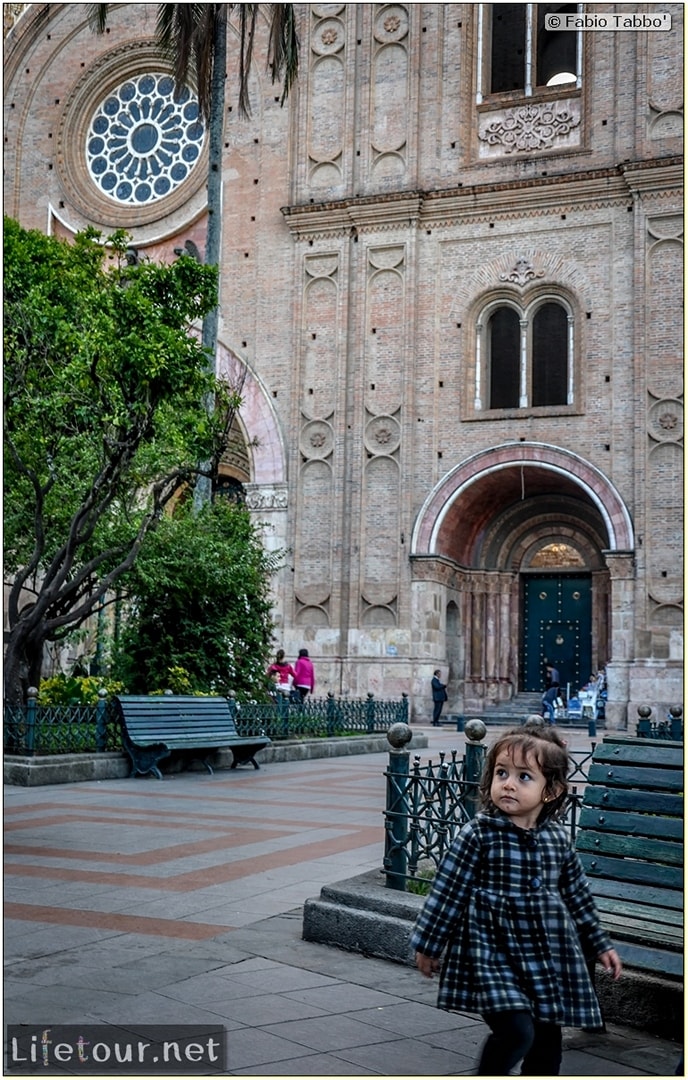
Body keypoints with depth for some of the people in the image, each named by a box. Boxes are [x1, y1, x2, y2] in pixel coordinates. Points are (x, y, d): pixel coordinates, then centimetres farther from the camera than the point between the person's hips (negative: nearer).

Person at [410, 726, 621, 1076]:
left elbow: (578, 896, 16)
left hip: (551, 958, 5)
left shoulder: (558, 840, 3)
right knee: (517, 1031, -19)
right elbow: (448, 891, -5)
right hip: (494, 954, -5)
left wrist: (599, 944, 20)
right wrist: (428, 944, -1)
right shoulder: (479, 834, -10)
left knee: (547, 1039, 12)